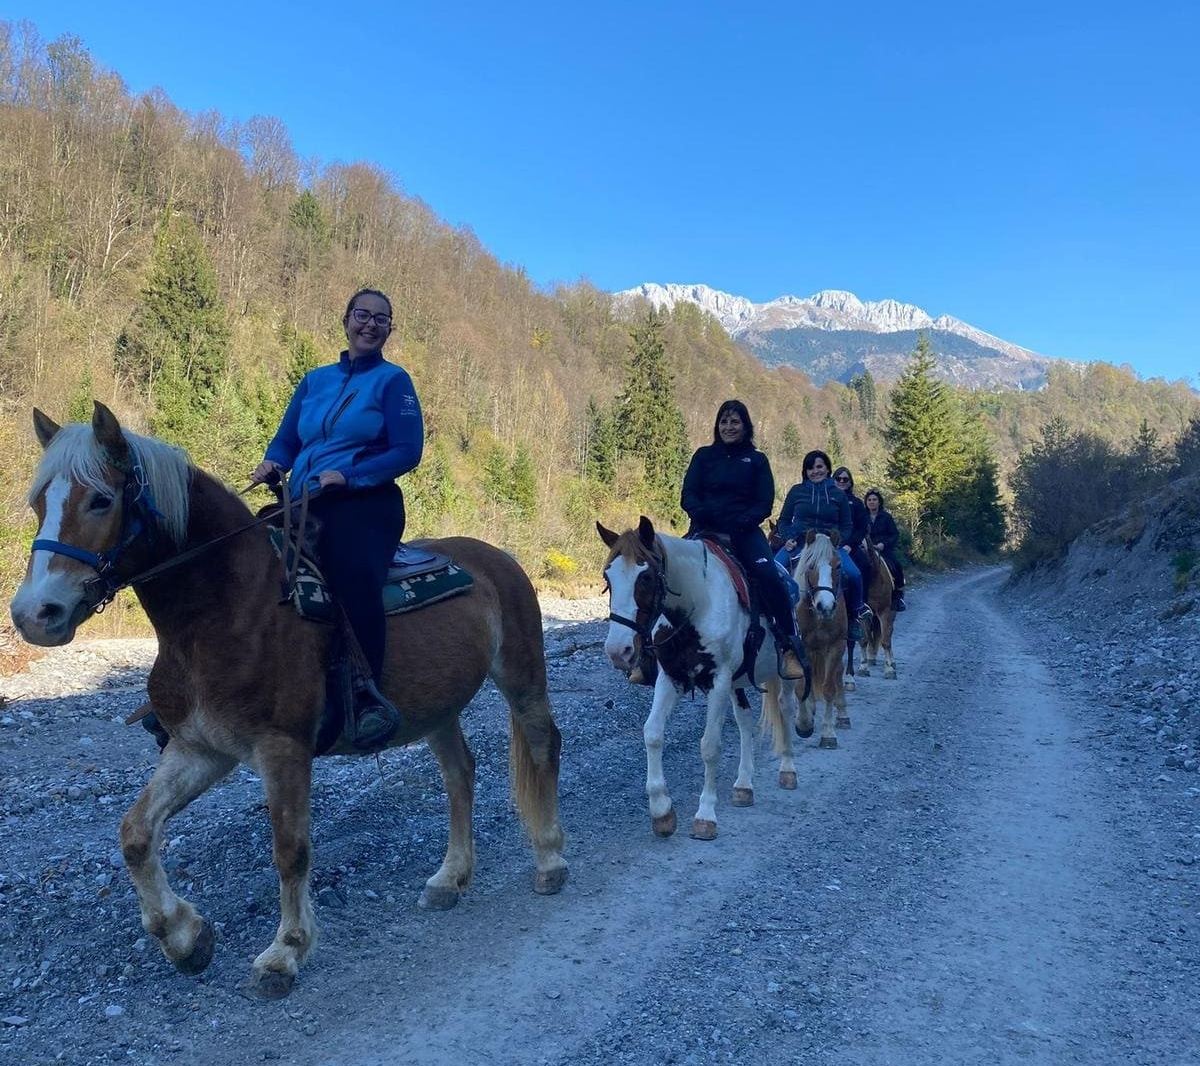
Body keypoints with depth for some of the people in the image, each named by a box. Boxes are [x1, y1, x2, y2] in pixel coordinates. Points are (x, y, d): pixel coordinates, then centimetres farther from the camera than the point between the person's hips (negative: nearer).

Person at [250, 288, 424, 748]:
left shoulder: (393, 380, 6)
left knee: (352, 573, -35)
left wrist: (348, 473, -17)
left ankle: (368, 696, -38)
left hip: (366, 503, -6)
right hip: (307, 504, 6)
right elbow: (287, 440, 19)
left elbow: (408, 451, -5)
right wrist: (271, 464, -5)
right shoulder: (314, 381, 22)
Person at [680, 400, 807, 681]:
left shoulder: (757, 460, 12)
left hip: (744, 532, 0)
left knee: (768, 575, -27)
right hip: (706, 530, 1)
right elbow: (687, 496, 5)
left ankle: (789, 647, -19)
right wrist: (701, 512, -18)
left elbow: (765, 503, 5)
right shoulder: (703, 456, 13)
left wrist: (744, 521, -16)